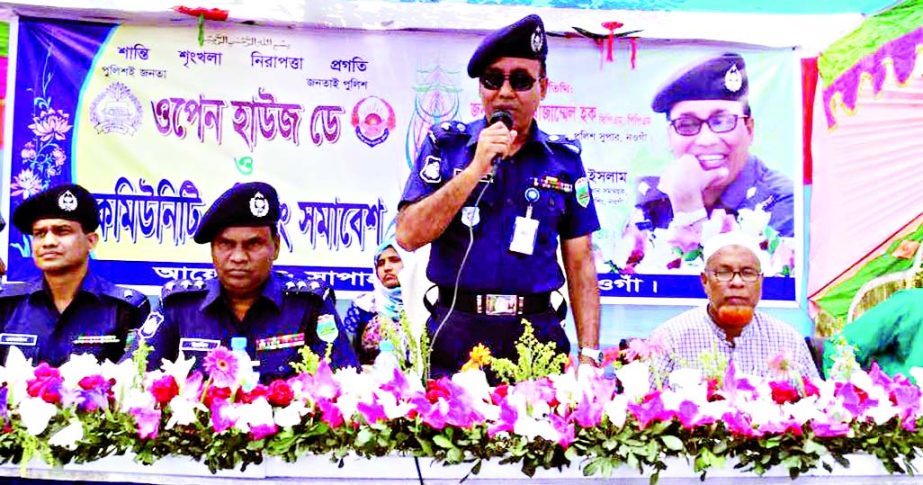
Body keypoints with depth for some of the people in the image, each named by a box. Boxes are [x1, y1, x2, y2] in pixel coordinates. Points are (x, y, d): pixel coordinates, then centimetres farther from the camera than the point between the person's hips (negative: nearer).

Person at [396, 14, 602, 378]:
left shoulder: (563, 157, 6)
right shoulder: (445, 144, 2)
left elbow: (580, 265, 7)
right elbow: (408, 236, -8)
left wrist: (588, 355, -1)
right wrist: (476, 168, -14)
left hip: (536, 337, 1)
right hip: (454, 338, -1)